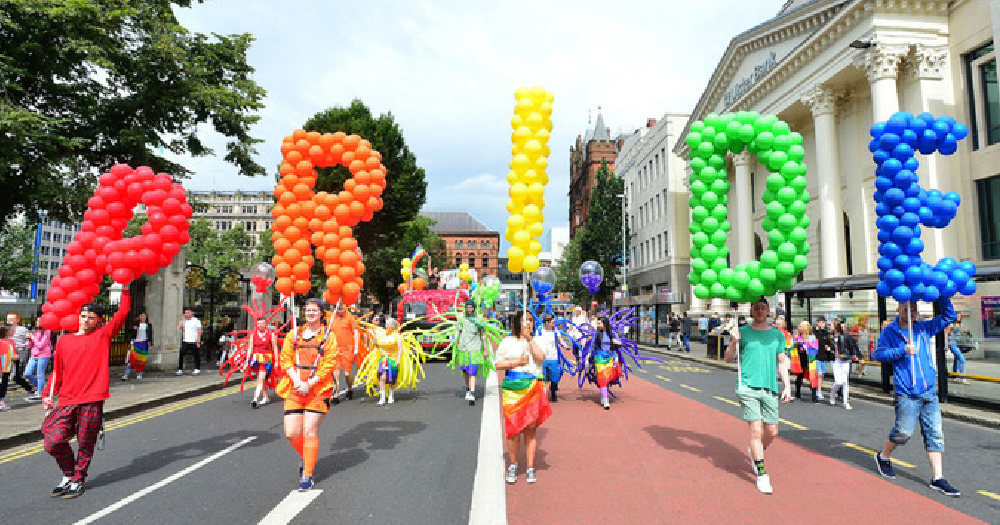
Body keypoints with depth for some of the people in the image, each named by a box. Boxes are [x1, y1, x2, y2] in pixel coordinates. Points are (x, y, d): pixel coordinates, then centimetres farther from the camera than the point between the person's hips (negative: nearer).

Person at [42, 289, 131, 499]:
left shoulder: (103, 335, 4)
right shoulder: (64, 341, 12)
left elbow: (122, 312, -3)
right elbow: (57, 371, 19)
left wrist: (125, 290, -3)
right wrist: (49, 394, 17)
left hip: (92, 402, -3)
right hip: (66, 401, 3)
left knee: (85, 446, 4)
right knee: (53, 442, -3)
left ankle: (78, 480, 22)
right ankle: (68, 474, 21)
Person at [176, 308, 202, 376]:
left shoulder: (196, 321, -1)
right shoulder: (184, 320, 11)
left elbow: (199, 330, -4)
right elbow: (179, 327, -1)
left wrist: (198, 339, -13)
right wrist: (182, 319, -2)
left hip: (194, 342, -4)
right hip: (185, 341, 4)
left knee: (196, 356, 4)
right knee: (181, 355, -3)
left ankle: (197, 369, 15)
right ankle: (180, 370, 4)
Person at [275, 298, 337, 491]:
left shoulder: (328, 337, 3)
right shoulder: (293, 335, 12)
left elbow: (329, 365, -4)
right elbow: (286, 359, 5)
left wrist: (309, 383, -13)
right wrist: (297, 381, -10)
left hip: (318, 390, -3)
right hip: (294, 389, 3)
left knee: (310, 432, -5)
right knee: (291, 433, 0)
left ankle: (308, 475, 10)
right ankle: (308, 459, 30)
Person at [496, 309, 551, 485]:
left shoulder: (537, 341, 11)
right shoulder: (507, 342, 9)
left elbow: (541, 357, -8)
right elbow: (498, 364, 4)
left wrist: (529, 338, -9)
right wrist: (517, 362, -7)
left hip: (533, 389, 1)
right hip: (512, 388, -1)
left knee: (531, 429, 3)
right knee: (513, 428, -1)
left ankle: (530, 468, 13)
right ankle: (513, 465, 17)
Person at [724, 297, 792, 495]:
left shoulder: (777, 335, 12)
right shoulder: (743, 332, 4)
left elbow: (782, 362, 17)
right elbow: (728, 358, 5)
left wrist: (787, 386, 10)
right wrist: (734, 342, -12)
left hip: (770, 389, 3)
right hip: (748, 387, -3)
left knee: (772, 432, 6)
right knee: (756, 430, -8)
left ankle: (755, 453, 37)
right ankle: (761, 475, 2)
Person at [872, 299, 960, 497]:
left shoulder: (924, 328, 11)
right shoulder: (890, 332, -2)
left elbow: (948, 316, 18)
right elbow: (878, 354, -8)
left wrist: (941, 296, 5)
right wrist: (902, 351, -19)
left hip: (930, 392, 5)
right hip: (907, 393, -5)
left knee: (934, 434, 4)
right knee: (903, 432, -3)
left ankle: (937, 478, 9)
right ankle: (883, 457, 22)